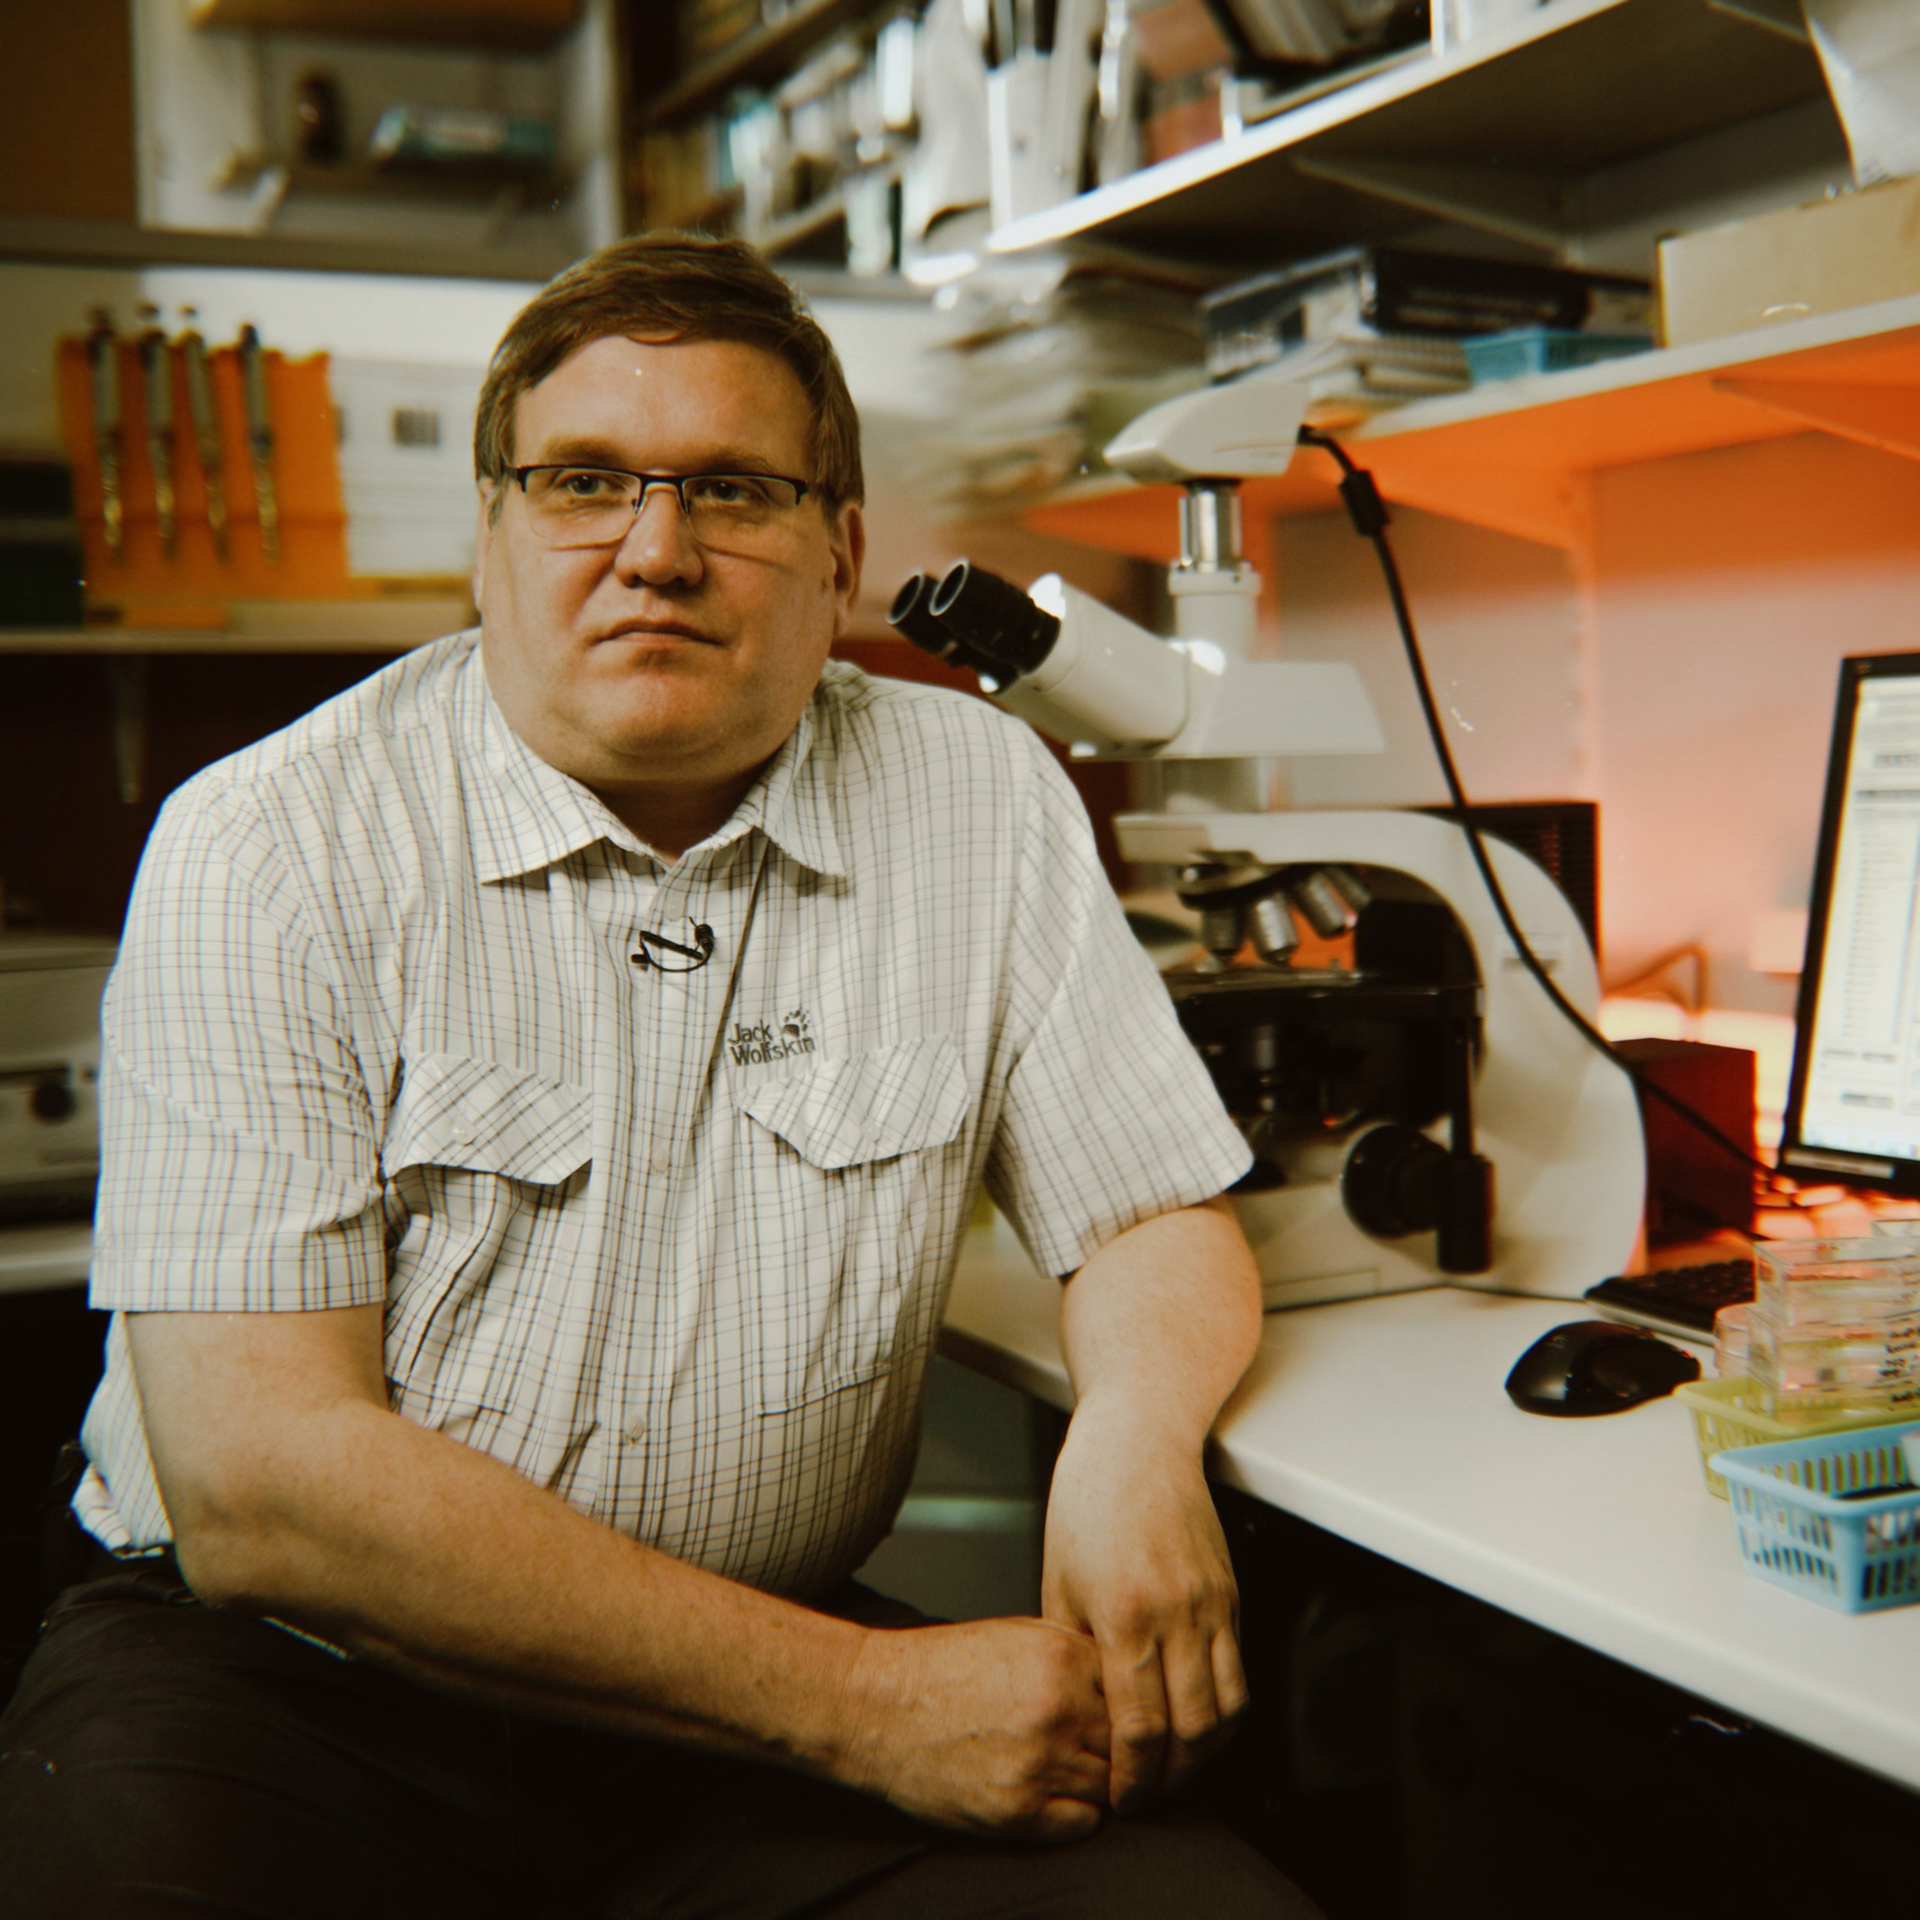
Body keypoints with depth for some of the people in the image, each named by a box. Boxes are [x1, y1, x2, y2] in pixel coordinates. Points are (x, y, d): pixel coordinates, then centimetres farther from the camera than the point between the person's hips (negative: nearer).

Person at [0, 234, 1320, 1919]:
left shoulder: (982, 800, 1)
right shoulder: (268, 845, -10)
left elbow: (1159, 1219, 8)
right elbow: (263, 1483, -17)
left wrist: (1136, 1440, -18)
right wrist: (854, 1700, -20)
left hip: (769, 1697, 3)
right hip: (286, 1681, -2)